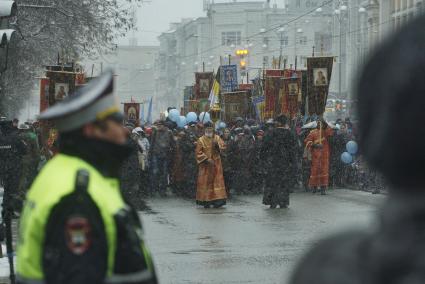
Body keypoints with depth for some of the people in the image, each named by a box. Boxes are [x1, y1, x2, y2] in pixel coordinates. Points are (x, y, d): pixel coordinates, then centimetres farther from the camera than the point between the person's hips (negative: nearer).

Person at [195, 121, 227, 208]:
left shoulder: (217, 138, 9)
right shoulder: (201, 140, 2)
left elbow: (223, 147, -2)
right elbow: (198, 153, -3)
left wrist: (217, 145, -21)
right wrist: (207, 159, -14)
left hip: (216, 164, 2)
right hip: (205, 165, -2)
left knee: (217, 181, -5)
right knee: (205, 182, -3)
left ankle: (218, 200, -9)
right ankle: (206, 201, 0)